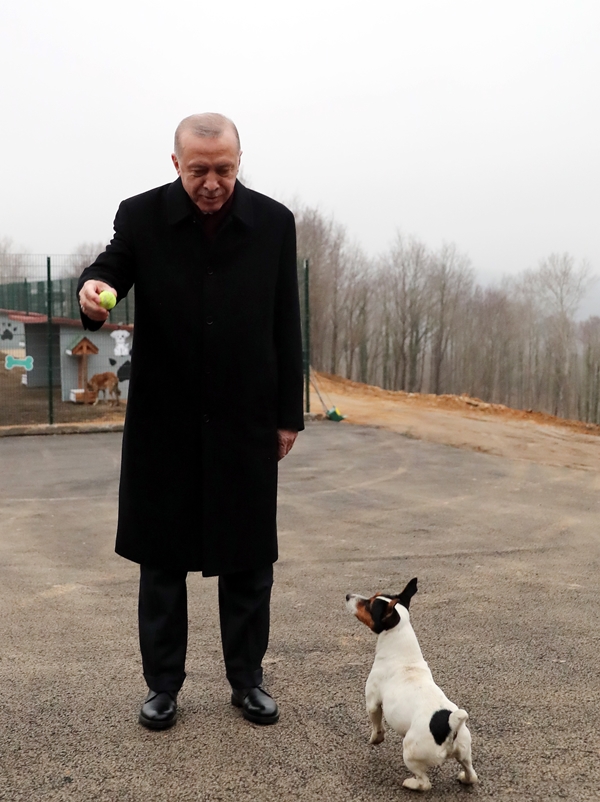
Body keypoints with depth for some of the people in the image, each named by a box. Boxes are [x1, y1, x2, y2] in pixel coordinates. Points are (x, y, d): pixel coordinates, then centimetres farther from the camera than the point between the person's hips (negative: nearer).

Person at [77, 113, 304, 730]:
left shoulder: (273, 222, -1)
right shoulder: (141, 216, -3)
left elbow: (285, 326, 3)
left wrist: (288, 413, 3)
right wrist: (93, 288, -29)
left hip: (245, 424, 1)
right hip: (164, 424, 0)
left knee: (248, 560, 10)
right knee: (161, 558, 10)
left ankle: (247, 680, 27)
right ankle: (162, 685, 26)